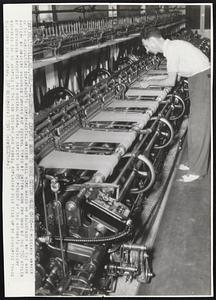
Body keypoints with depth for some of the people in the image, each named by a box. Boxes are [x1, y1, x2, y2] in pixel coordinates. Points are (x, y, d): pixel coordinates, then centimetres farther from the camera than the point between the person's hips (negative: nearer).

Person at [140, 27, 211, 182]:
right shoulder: (172, 46, 10)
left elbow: (171, 81, -17)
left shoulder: (172, 49, -19)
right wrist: (154, 78, 16)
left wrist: (151, 83, -3)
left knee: (199, 126, -5)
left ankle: (197, 170, 3)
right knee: (194, 124, 14)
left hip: (204, 78, -10)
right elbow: (175, 75, 17)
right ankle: (194, 162, 25)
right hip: (197, 79, 10)